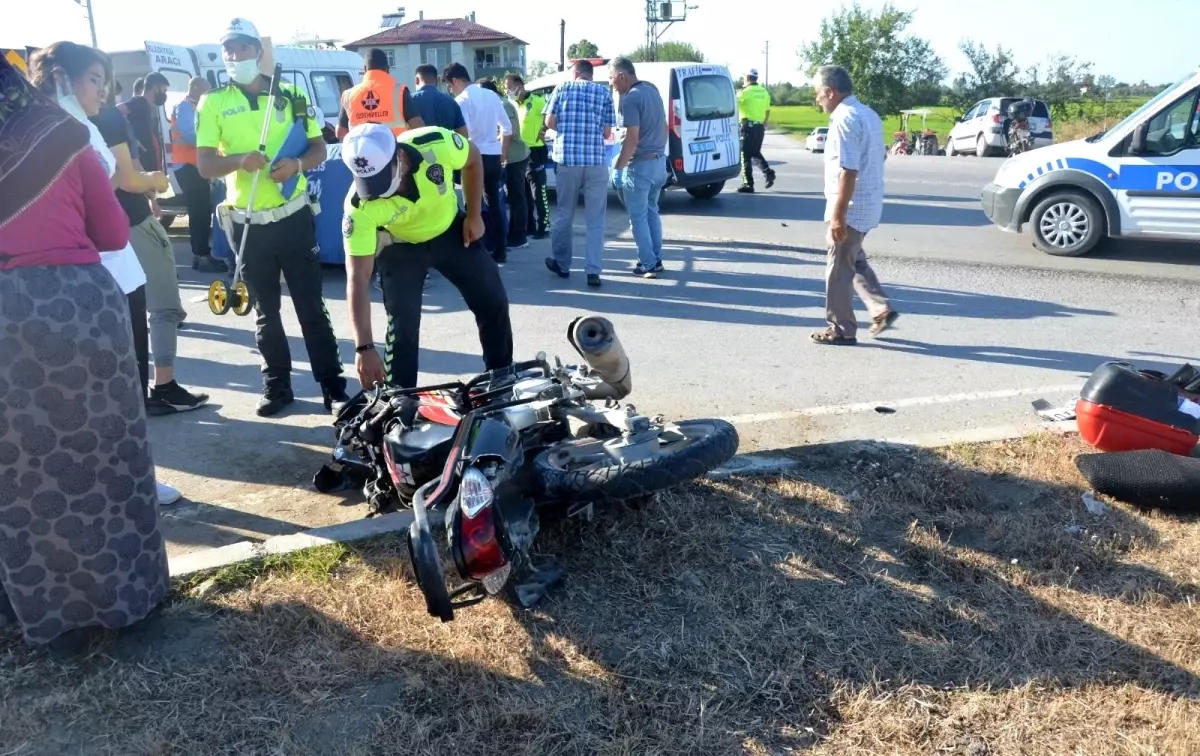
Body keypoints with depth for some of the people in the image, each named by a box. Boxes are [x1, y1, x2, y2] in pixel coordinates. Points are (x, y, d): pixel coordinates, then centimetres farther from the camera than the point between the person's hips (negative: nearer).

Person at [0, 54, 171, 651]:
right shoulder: (64, 137, 6)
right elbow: (114, 234, 9)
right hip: (82, 301, 0)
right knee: (100, 455, 12)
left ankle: (51, 611, 25)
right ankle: (119, 591, 26)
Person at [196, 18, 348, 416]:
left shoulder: (291, 96, 4)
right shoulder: (213, 103, 1)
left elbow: (318, 149, 7)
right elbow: (204, 165, -3)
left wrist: (297, 164, -15)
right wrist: (239, 160, -24)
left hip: (294, 216, 0)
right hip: (247, 223, 0)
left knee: (312, 306, 2)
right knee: (266, 312, 10)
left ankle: (333, 387, 6)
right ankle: (277, 386, 20)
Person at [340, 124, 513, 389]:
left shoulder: (438, 144, -36)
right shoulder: (360, 207, -35)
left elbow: (473, 160, -10)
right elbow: (358, 278, -33)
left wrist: (474, 215, -8)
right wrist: (364, 347, -37)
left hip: (451, 230, 2)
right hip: (400, 246, -2)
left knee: (494, 304, 6)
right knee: (403, 327, -10)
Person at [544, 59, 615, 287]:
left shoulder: (562, 88, 7)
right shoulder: (604, 93, 8)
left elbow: (549, 122, 6)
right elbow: (607, 132, 6)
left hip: (566, 158, 0)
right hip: (596, 161, 0)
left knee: (565, 214, 14)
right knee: (596, 218, 3)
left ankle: (562, 264, 24)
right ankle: (593, 271, -3)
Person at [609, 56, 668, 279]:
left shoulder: (630, 99, -19)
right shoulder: (652, 90, 9)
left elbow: (632, 139, -24)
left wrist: (618, 168, -18)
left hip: (640, 165, -9)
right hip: (659, 161, 9)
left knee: (638, 217, 1)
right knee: (651, 212, 19)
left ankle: (648, 264, 3)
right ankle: (656, 259, 24)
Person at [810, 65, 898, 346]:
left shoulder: (844, 119, -19)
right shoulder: (868, 114, 12)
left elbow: (848, 172, -25)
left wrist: (837, 216, -25)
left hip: (851, 208, -10)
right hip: (868, 205, 10)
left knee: (839, 268, 2)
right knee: (855, 261, 23)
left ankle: (842, 330, 10)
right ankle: (882, 310, 18)